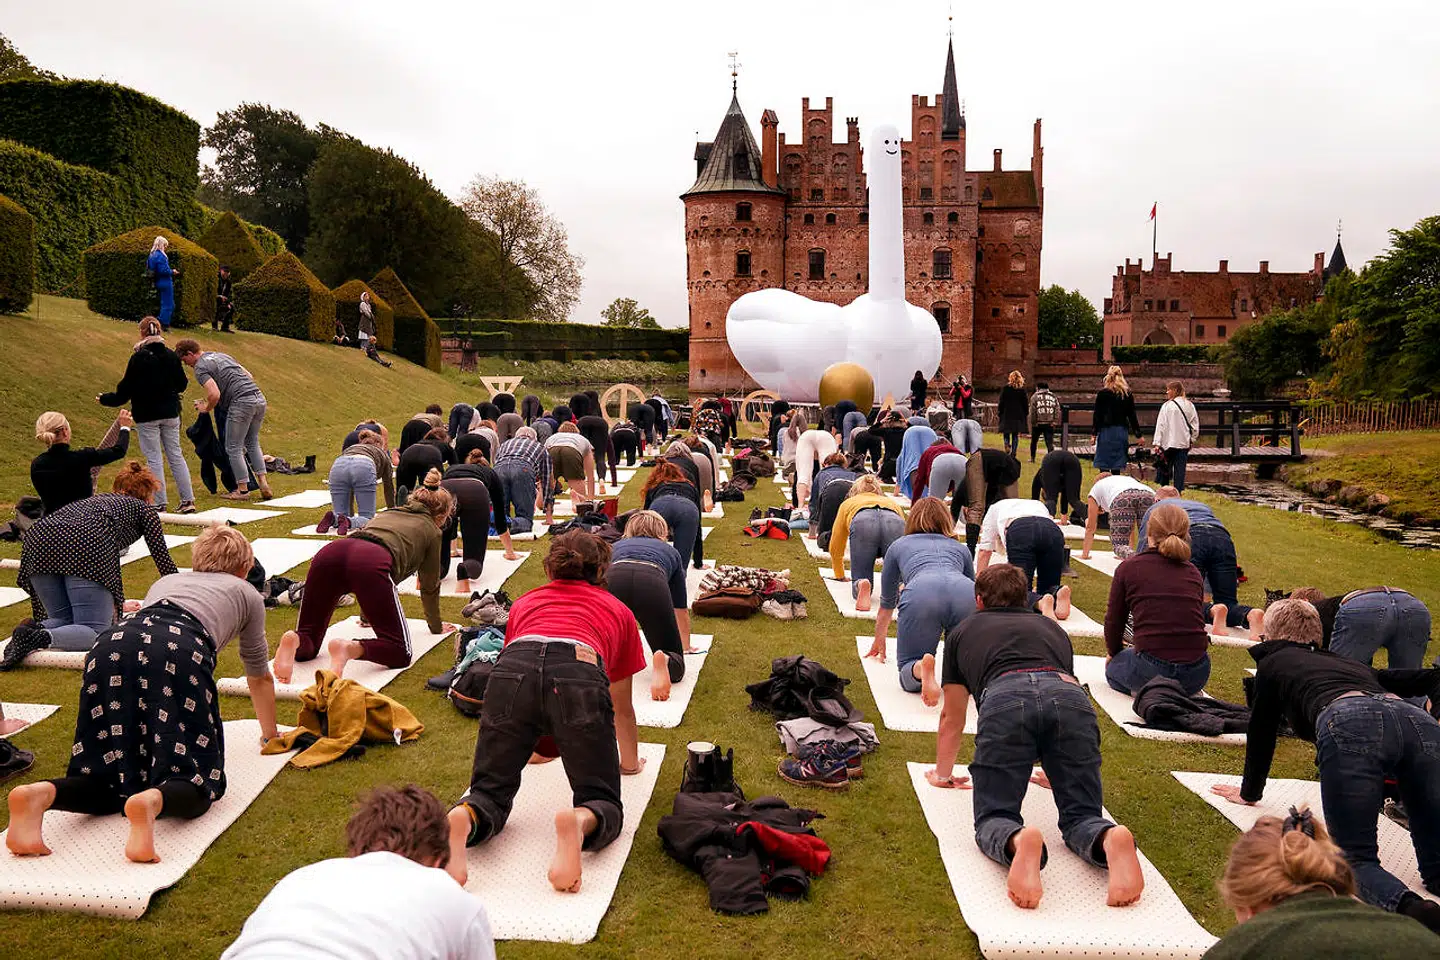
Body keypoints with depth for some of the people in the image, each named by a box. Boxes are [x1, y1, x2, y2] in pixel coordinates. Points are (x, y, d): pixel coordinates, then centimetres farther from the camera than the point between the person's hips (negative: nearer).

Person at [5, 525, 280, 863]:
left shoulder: (166, 580, 43)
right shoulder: (246, 592, 34)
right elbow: (259, 677, 43)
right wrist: (270, 735, 59)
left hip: (111, 645, 4)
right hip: (181, 652, -4)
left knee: (110, 775, 12)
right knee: (192, 782, 0)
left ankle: (41, 794, -18)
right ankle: (151, 802, -33)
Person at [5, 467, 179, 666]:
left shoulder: (97, 500, 41)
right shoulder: (143, 508, 26)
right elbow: (162, 556, 23)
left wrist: (112, 601, 66)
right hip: (87, 545, -6)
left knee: (62, 620, 21)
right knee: (95, 631, -1)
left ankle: (34, 628, -11)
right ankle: (42, 638, -28)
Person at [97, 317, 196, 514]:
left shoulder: (138, 358, -13)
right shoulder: (171, 356, 1)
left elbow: (125, 390, -9)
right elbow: (181, 385, 9)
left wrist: (104, 399, 7)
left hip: (147, 416, -4)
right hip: (170, 414, 4)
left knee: (154, 459, 1)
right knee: (176, 455, 11)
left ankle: (160, 504, 3)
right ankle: (188, 500, 9)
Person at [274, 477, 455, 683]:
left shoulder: (387, 513, 42)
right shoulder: (432, 531, 26)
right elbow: (430, 586, 32)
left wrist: (367, 616, 64)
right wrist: (436, 626, 49)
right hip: (370, 563, -6)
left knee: (308, 645, 14)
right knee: (400, 652, 0)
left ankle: (294, 642, -22)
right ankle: (351, 648, -29)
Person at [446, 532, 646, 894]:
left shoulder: (525, 602, 40)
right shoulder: (618, 610, 36)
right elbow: (622, 705, 44)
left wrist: (530, 746, 73)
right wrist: (630, 761, 62)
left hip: (512, 670, 2)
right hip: (581, 674, -1)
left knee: (489, 793, 14)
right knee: (602, 803, 9)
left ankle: (463, 819, -20)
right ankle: (579, 823, -25)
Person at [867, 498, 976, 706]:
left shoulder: (898, 546, 35)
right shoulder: (960, 547, 38)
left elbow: (887, 603, 46)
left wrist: (879, 641, 63)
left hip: (920, 595, -2)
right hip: (966, 594, 2)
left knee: (908, 668, 10)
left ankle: (921, 669, -25)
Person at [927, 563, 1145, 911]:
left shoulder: (962, 632, 36)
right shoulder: (1052, 627, 42)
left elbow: (952, 718, 42)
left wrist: (943, 773, 59)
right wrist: (1057, 772, 71)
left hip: (1004, 698, -2)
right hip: (1070, 696, 2)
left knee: (994, 817, 5)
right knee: (1082, 816, 11)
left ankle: (1019, 843, -31)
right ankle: (1111, 841, -24)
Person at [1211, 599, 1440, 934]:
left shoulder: (1273, 662, 32)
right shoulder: (1351, 663, 43)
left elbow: (1261, 731, 39)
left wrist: (1249, 792, 51)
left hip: (1349, 725, -4)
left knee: (1357, 858, 1)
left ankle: (1411, 909, -32)